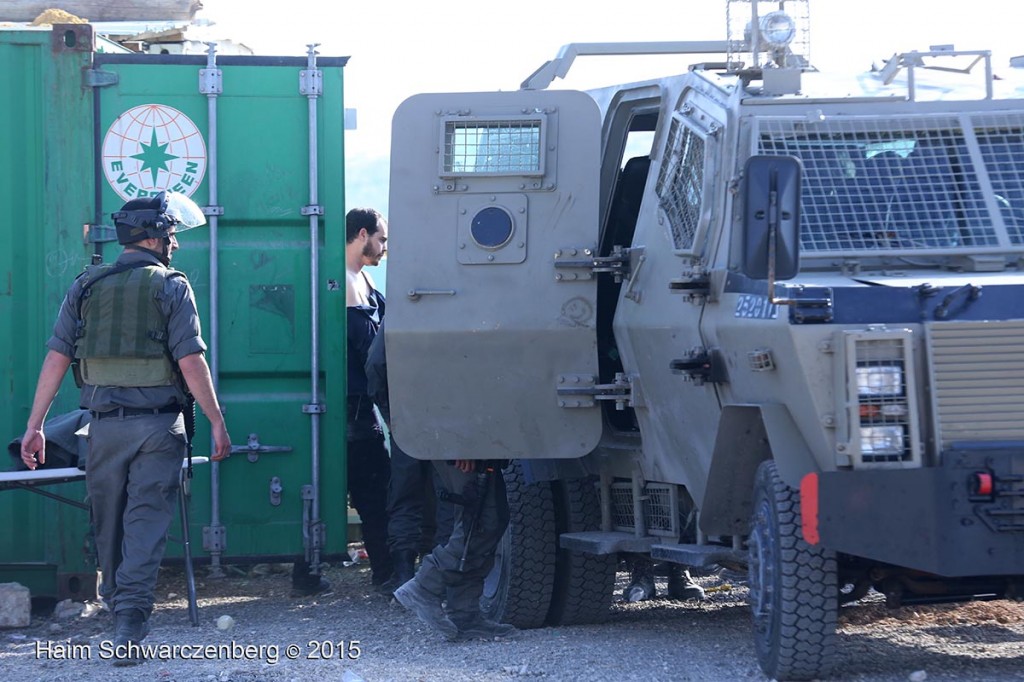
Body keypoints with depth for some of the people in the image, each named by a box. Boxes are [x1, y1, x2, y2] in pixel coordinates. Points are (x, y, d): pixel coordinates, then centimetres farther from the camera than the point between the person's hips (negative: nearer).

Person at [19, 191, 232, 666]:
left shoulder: (86, 287, 6)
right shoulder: (171, 287, -5)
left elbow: (56, 358, 2)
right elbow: (191, 361, -11)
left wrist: (35, 425, 3)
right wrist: (216, 421, -5)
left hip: (104, 425, 3)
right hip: (158, 428, -3)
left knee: (108, 525, 17)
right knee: (146, 525, -6)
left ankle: (117, 607, 31)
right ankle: (129, 629, -16)